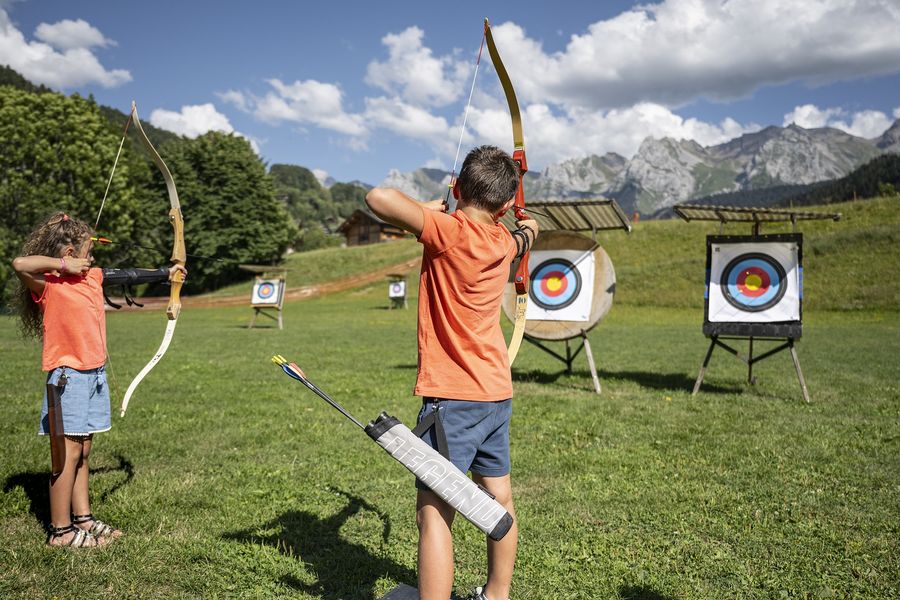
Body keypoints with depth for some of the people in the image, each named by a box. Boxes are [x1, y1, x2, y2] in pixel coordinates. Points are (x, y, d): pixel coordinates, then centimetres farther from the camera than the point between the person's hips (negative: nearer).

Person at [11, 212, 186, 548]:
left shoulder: (91, 278, 11)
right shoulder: (48, 285, -12)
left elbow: (128, 276, 23)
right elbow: (20, 264, -31)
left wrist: (165, 273, 31)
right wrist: (63, 264, -19)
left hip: (95, 374, 8)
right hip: (68, 376, -8)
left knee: (82, 450, 14)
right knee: (68, 452, -2)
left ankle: (83, 518, 24)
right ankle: (60, 530, 8)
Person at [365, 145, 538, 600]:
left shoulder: (449, 230, -17)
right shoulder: (503, 241, 4)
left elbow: (379, 198, -27)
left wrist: (428, 209, -7)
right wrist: (527, 230, 53)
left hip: (453, 396, -8)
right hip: (497, 393, 8)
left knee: (433, 513, -5)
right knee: (499, 500, 19)